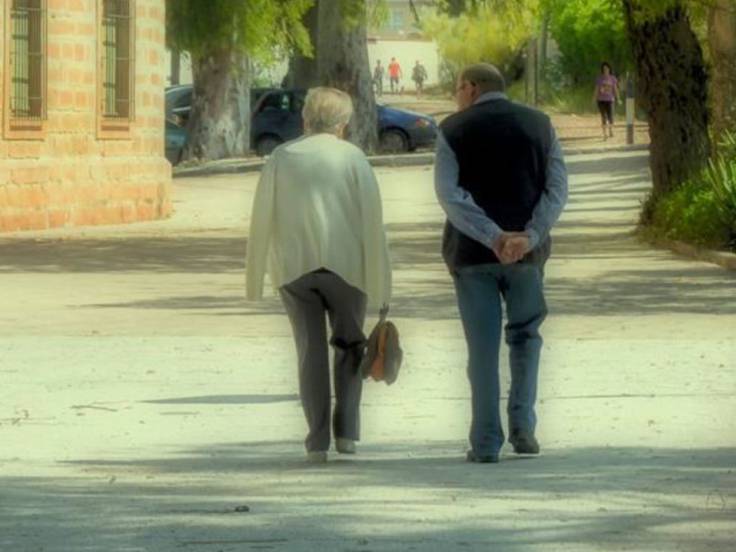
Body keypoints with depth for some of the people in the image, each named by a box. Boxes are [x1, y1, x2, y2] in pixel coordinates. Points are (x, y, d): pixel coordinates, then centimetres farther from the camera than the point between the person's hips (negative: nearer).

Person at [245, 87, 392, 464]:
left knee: (311, 350, 7)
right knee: (349, 344, 16)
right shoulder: (352, 158, 1)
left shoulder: (281, 158, 6)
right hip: (344, 264, -1)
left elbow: (261, 220, 2)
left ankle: (317, 441, 1)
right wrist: (379, 283, -2)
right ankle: (346, 430, 6)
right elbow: (371, 221, -4)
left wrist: (254, 279, 7)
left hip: (293, 267, 1)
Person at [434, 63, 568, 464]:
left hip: (471, 251, -2)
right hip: (527, 251, 2)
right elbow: (557, 188, -3)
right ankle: (522, 424, 6)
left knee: (482, 347, 4)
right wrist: (530, 236, -14)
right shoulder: (539, 125, 7)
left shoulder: (454, 130, 0)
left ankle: (486, 442, 3)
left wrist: (493, 237, -19)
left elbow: (449, 194, -12)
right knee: (525, 334, 19)